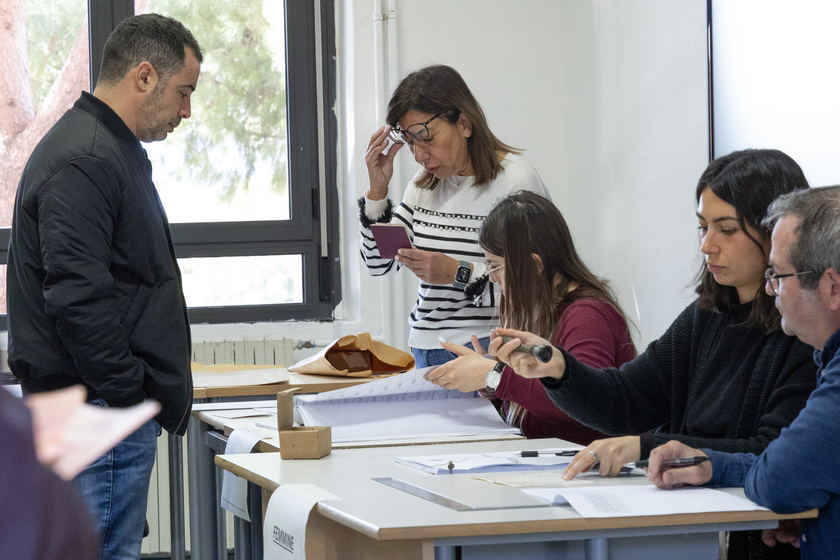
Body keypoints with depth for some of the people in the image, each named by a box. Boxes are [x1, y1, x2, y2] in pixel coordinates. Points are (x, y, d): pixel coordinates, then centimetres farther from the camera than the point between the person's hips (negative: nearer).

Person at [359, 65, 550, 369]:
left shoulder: (517, 182, -7)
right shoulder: (425, 183, 15)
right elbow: (379, 262, 16)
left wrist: (460, 274, -19)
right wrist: (377, 191, 4)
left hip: (487, 351, -6)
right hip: (425, 350, 6)